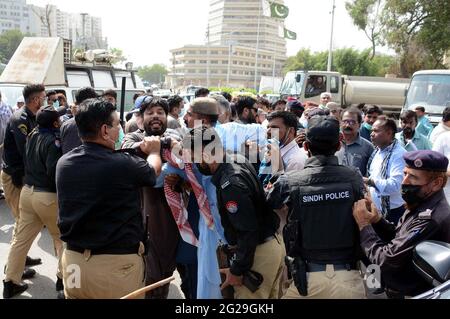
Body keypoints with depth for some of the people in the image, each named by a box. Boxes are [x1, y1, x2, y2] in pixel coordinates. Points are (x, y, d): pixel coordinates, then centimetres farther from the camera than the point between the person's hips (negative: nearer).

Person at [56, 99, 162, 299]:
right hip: (117, 265, -5)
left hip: (73, 260, 6)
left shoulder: (63, 163, -3)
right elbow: (154, 170, 2)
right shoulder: (123, 164, -20)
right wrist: (154, 151, 24)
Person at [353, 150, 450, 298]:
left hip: (408, 293, -8)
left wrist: (364, 224, -17)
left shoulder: (430, 219, -30)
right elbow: (397, 238, 7)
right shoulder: (422, 205, 1)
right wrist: (377, 220, -10)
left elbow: (385, 259, -28)